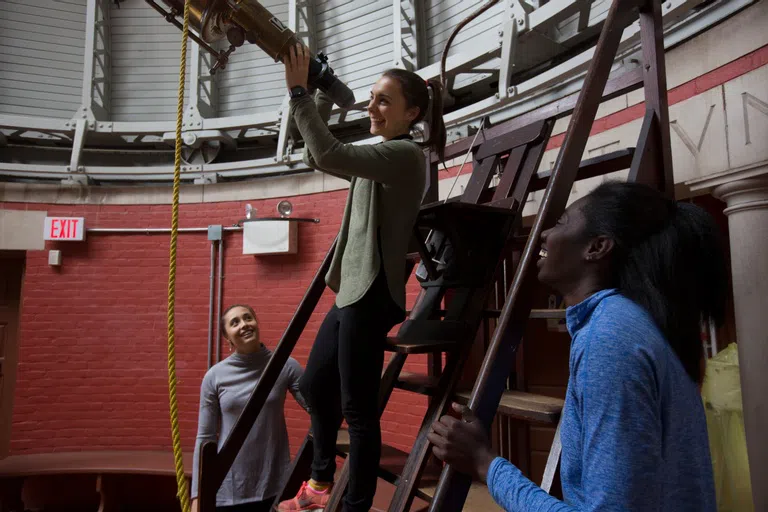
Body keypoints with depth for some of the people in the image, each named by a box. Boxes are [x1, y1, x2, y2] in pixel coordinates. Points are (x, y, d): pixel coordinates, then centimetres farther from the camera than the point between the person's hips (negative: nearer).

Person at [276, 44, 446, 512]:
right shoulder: (383, 156, 18)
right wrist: (323, 98, 13)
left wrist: (299, 93, -18)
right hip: (352, 292, 11)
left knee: (357, 407, -4)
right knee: (315, 386, 20)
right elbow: (318, 159, 23)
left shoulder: (406, 154, -12)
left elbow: (330, 155, -26)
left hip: (372, 294, -11)